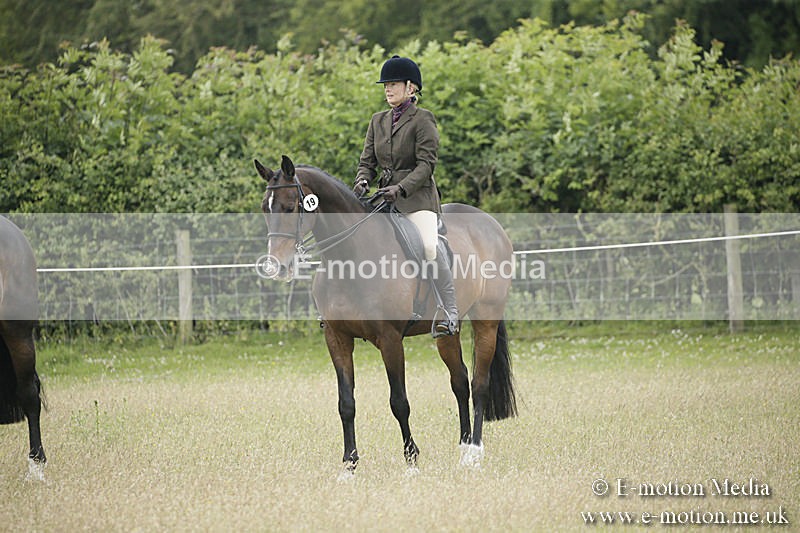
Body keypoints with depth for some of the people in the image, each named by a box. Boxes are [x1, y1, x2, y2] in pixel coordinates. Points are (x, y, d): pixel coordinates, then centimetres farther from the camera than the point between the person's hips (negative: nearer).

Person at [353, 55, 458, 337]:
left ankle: (450, 313, -27)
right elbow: (367, 160, 15)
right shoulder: (378, 121, 15)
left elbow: (426, 164, -11)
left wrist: (401, 188, -24)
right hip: (385, 197, 7)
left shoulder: (423, 119, -3)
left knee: (429, 246, -28)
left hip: (417, 196, -7)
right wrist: (362, 181, -8)